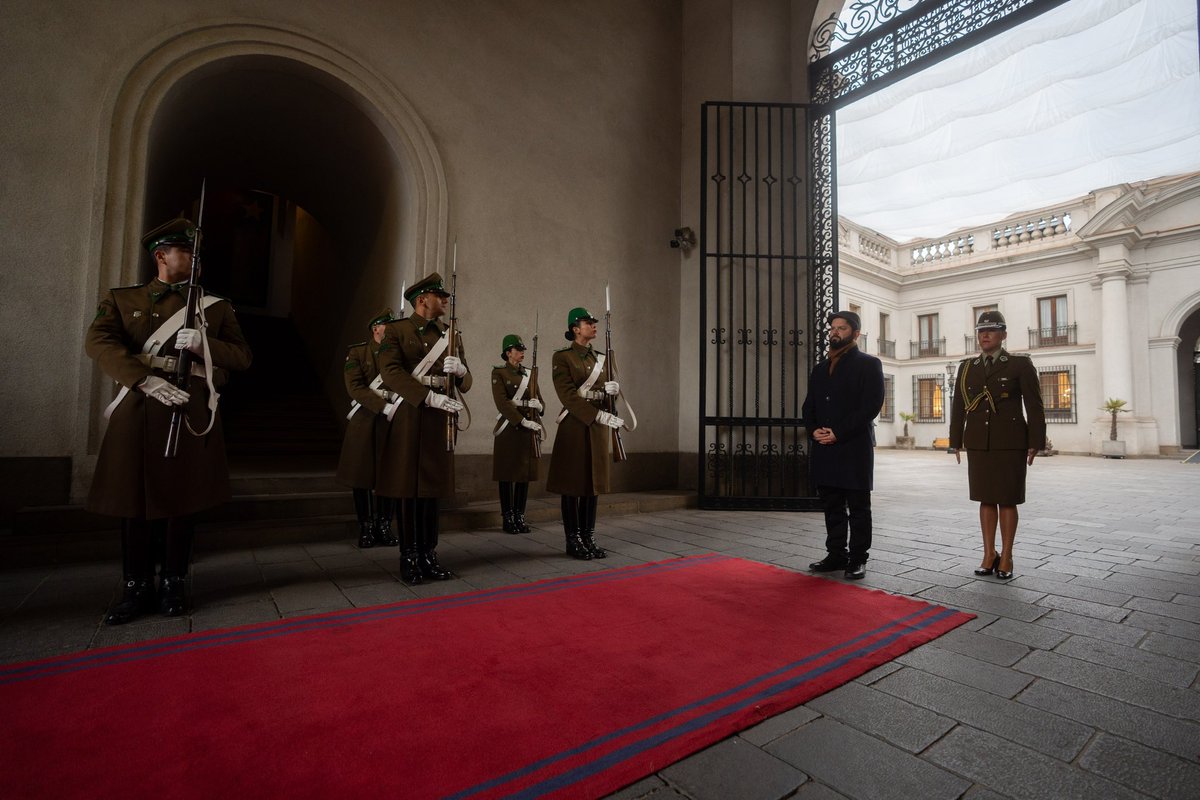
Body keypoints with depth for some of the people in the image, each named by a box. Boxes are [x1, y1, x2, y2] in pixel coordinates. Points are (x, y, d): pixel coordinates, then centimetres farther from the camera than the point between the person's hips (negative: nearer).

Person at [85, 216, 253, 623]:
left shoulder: (214, 306, 13)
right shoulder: (121, 298, 13)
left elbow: (243, 356, 7)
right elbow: (98, 341, -4)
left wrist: (202, 342, -12)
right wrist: (147, 380, -20)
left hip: (191, 413, 0)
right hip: (138, 411, 1)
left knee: (181, 500, 4)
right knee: (135, 500, 3)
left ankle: (174, 583, 16)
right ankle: (137, 586, 17)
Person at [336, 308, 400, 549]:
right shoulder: (357, 353, 2)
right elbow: (355, 387, -10)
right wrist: (384, 406, -21)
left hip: (391, 422, 2)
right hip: (364, 423, -2)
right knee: (362, 477, 4)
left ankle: (384, 528, 16)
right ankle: (365, 529, 16)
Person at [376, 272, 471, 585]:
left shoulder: (451, 336, 16)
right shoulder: (396, 330, 3)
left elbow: (465, 383, 13)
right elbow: (390, 372, -13)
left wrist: (460, 370, -12)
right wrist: (430, 396, -23)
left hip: (440, 420, 4)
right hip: (408, 418, -4)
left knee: (432, 488, 8)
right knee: (406, 489, 1)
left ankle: (428, 555, 18)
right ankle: (409, 559, 13)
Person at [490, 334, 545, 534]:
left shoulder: (530, 374, 15)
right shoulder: (499, 373, -2)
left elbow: (539, 399, 17)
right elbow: (502, 402, -13)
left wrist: (538, 406, -7)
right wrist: (523, 421, -20)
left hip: (530, 428, 5)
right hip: (509, 428, -5)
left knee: (526, 473, 6)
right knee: (507, 474, 0)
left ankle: (520, 516, 15)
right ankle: (507, 518, 10)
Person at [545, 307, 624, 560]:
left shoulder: (600, 358, 15)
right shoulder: (562, 357, -5)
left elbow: (607, 392, 16)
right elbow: (568, 395, -15)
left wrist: (610, 389, -9)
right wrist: (599, 415, -22)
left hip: (597, 429, 6)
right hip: (574, 427, -6)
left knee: (593, 483, 8)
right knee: (573, 484, -1)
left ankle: (588, 537, 17)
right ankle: (573, 540, 10)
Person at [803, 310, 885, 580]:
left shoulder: (868, 364, -1)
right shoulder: (821, 368, 17)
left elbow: (872, 405, -11)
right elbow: (809, 405, 16)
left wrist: (838, 433, -16)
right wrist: (814, 430, -3)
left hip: (855, 449, -6)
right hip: (824, 449, 6)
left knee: (858, 508, 4)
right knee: (832, 507, 12)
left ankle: (858, 559, 13)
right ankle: (836, 555, 22)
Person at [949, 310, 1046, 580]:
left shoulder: (1020, 364, 0)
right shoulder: (966, 367, 10)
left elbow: (1034, 406, -3)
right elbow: (958, 406, 9)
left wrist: (1035, 443, -8)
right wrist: (956, 441, 6)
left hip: (1010, 443, -3)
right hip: (978, 443, 3)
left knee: (1007, 500, 3)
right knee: (986, 499, 8)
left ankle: (1006, 558, 14)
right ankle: (989, 555, 17)